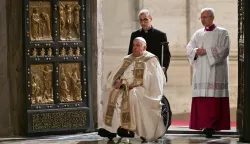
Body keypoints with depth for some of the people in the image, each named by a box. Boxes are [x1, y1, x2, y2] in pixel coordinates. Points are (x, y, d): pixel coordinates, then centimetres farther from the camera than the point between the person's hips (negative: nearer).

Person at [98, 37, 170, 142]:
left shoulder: (150, 60, 5)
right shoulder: (127, 60, 23)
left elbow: (150, 79, -7)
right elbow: (114, 75, 16)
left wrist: (134, 84, -17)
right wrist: (118, 82, -7)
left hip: (141, 89, -5)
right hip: (124, 87, 5)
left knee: (131, 95, -37)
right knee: (110, 94, -23)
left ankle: (129, 128, -38)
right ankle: (109, 128, -29)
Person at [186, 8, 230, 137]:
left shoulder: (222, 33, 3)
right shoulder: (198, 34, 17)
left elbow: (224, 50, -9)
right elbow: (189, 48, 9)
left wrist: (206, 51, -12)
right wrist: (196, 51, -12)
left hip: (215, 72, -4)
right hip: (200, 72, 5)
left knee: (214, 99, -11)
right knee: (201, 99, -2)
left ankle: (212, 125, -14)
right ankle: (203, 124, 1)